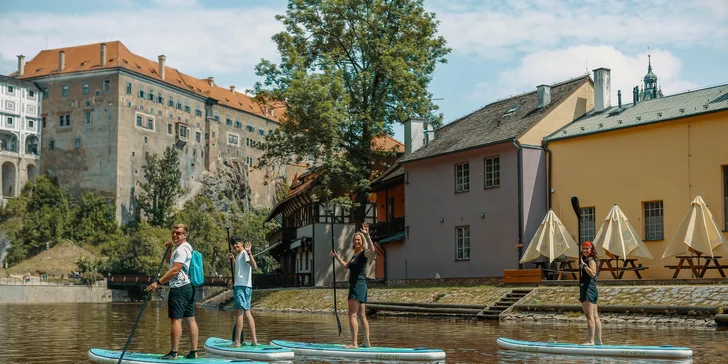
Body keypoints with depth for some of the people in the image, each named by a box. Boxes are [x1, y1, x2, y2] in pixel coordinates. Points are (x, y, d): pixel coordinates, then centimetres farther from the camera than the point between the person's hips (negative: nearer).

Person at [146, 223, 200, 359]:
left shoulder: (181, 249, -13)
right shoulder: (187, 248, 20)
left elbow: (175, 270, -22)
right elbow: (170, 261, 34)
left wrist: (158, 283, -22)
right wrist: (169, 248, 15)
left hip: (179, 288, -11)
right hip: (189, 287, 11)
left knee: (176, 319, -10)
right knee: (190, 319, 8)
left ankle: (173, 353, -10)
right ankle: (194, 352, 10)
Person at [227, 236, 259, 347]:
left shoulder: (244, 253, -9)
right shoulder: (239, 255, 21)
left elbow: (254, 266, -25)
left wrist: (249, 252, -35)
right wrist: (233, 259, 29)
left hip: (242, 286, -11)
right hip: (240, 285, 11)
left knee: (239, 312, -10)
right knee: (247, 312, 10)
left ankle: (237, 342, -10)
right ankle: (254, 340, 10)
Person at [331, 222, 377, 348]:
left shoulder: (364, 253, -9)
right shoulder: (355, 255, 19)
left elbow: (372, 251, -35)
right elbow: (347, 266, 38)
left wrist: (367, 236, -43)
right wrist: (336, 257, 35)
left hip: (359, 285, -10)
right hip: (355, 286, 10)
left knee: (352, 314, -13)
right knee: (362, 315, 12)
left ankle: (354, 343, -16)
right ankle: (367, 342, 17)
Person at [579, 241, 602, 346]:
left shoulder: (591, 260, -8)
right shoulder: (586, 260, 21)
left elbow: (592, 273, -25)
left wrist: (584, 265, -25)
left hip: (588, 289, -11)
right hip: (591, 290, 11)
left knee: (589, 316, -14)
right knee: (595, 316, 11)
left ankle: (590, 340, -17)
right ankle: (598, 340, 15)